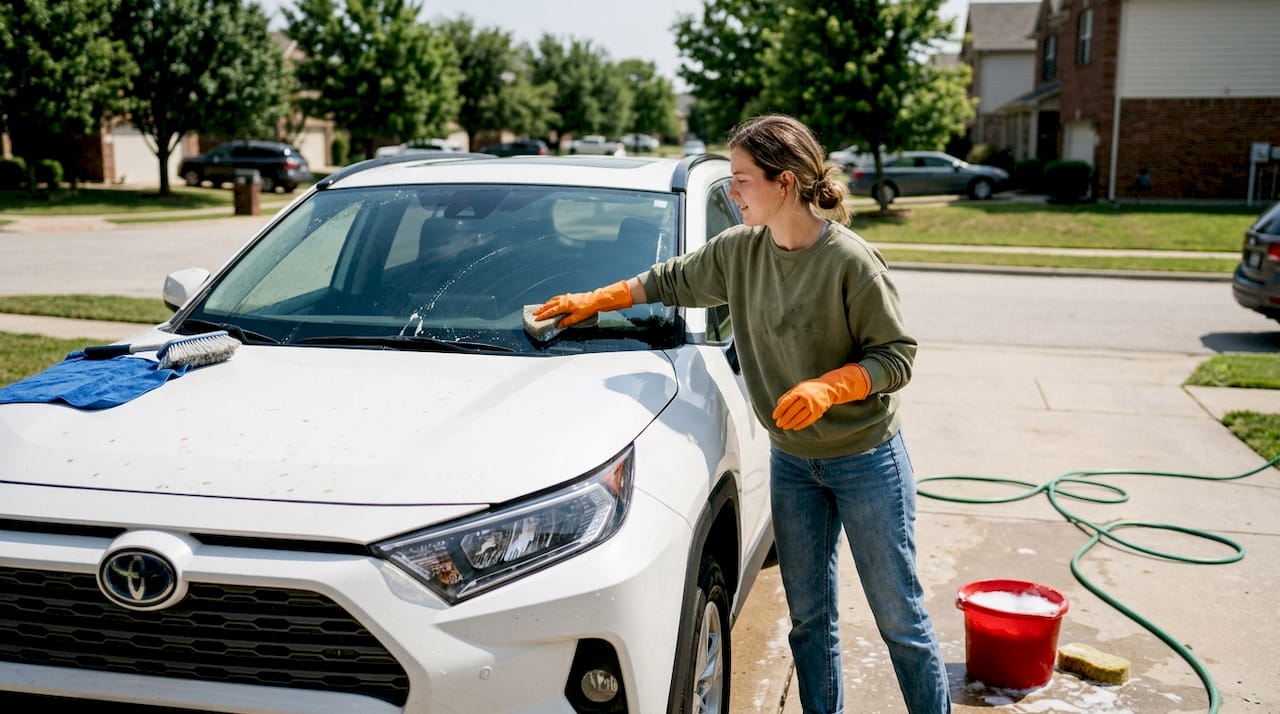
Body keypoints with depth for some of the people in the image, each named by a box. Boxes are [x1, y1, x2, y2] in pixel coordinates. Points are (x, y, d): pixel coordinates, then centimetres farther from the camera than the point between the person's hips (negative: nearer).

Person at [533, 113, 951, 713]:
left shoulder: (850, 262, -19)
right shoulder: (738, 250, -1)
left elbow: (896, 357, -15)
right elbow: (672, 281, 16)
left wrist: (827, 387, -29)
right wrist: (594, 301, 16)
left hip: (866, 460, -5)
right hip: (791, 461, 5)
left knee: (899, 618, 4)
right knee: (808, 617, 13)